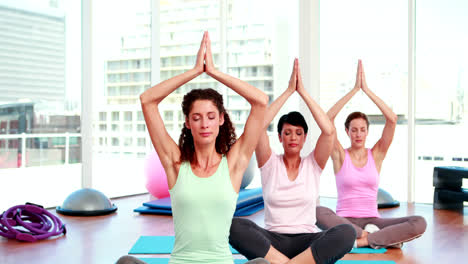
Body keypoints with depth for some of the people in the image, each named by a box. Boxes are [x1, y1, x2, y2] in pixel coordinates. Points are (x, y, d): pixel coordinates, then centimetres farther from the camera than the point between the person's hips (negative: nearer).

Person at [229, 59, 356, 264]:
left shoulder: (313, 164, 8)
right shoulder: (270, 163, 6)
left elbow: (329, 131, -9)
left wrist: (303, 92, -7)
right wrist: (288, 91, -8)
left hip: (308, 241, 1)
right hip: (272, 241, 0)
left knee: (347, 233, -32)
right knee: (233, 225, -31)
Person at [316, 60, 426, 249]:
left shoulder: (376, 154, 7)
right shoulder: (340, 155, 3)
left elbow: (392, 119, -6)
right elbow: (327, 119, -12)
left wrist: (367, 89, -8)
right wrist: (354, 89, -12)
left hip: (372, 220, 2)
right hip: (344, 221, -1)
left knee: (419, 223, -24)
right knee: (317, 213, -36)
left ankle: (359, 240, -26)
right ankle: (376, 237, -25)